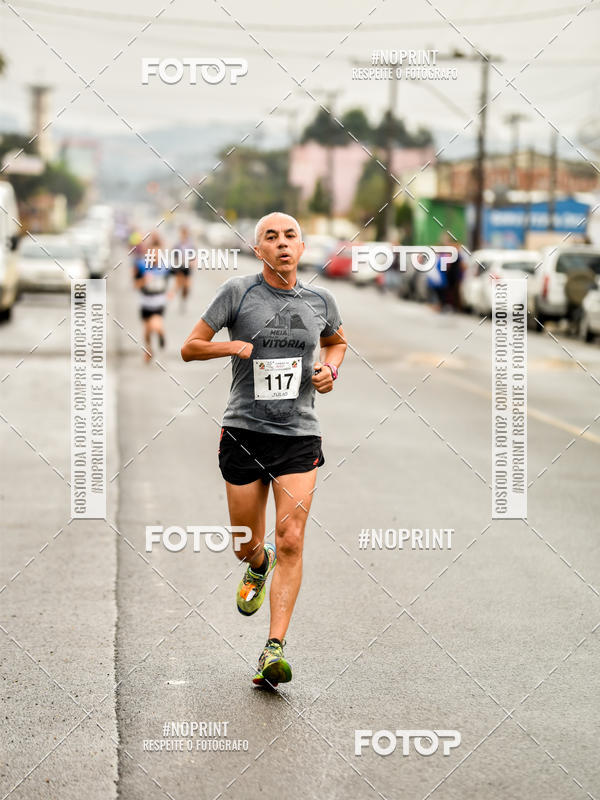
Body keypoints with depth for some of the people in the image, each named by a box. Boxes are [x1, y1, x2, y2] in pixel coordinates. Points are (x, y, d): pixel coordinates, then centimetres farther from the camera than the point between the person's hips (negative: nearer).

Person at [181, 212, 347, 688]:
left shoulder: (320, 301, 7)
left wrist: (331, 368, 6)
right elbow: (190, 348, 2)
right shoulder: (238, 292, -2)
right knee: (246, 545, 9)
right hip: (244, 431, -1)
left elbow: (336, 341, 28)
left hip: (299, 435, 1)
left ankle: (275, 650, -10)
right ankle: (259, 567, 48)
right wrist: (238, 346, -14)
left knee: (291, 541, -11)